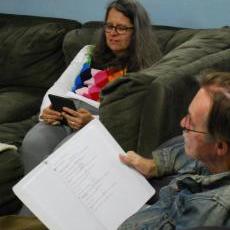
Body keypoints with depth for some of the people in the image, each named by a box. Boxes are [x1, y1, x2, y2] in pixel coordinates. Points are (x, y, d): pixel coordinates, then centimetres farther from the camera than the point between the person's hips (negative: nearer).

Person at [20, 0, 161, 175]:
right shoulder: (89, 53, 22)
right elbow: (59, 88, 15)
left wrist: (92, 121, -23)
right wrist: (48, 109, -8)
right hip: (64, 121, 4)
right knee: (32, 143, -28)